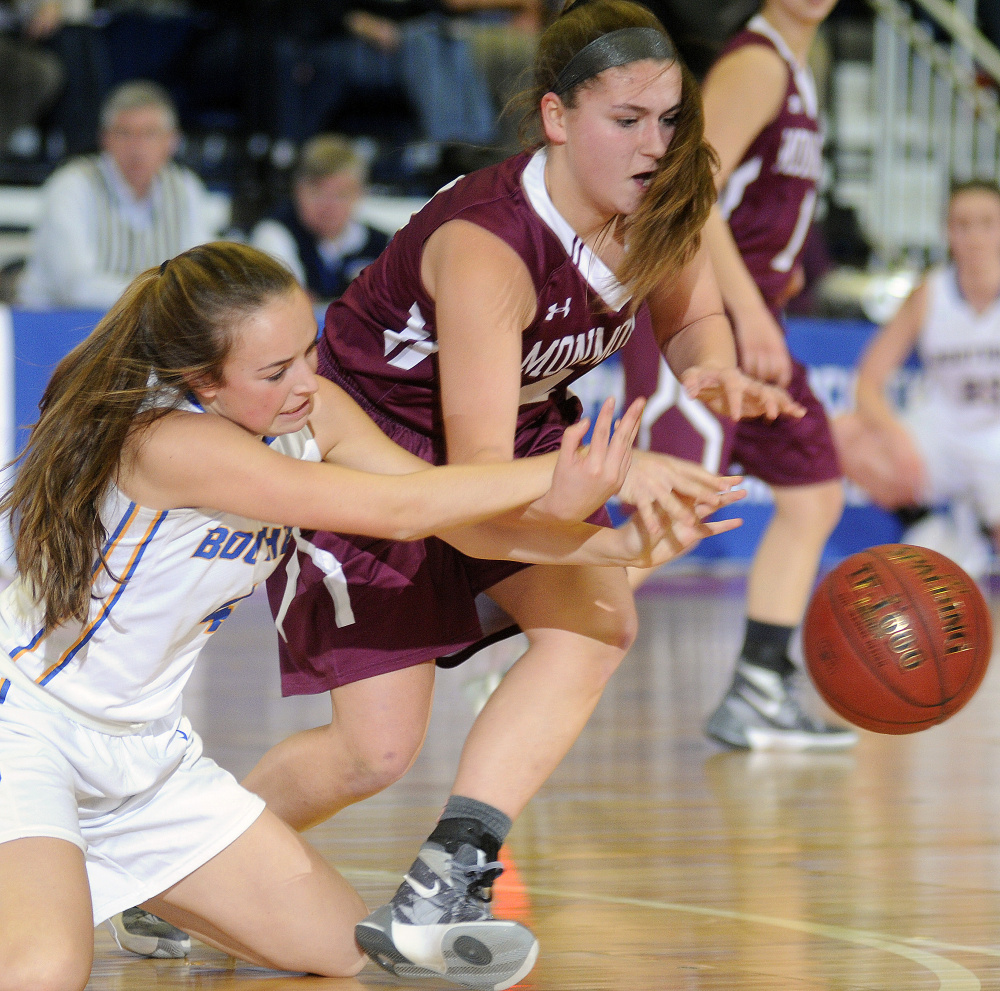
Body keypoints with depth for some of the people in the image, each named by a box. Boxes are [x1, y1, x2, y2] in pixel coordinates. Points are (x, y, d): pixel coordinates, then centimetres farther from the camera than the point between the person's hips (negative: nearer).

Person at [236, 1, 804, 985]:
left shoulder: (660, 204, -16)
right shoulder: (488, 246, -36)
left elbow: (691, 318, 5)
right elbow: (478, 472, -39)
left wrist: (712, 370, -19)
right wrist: (615, 474, -55)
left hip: (518, 434, 7)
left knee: (596, 619, -22)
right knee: (377, 751, -6)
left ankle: (435, 893, -24)